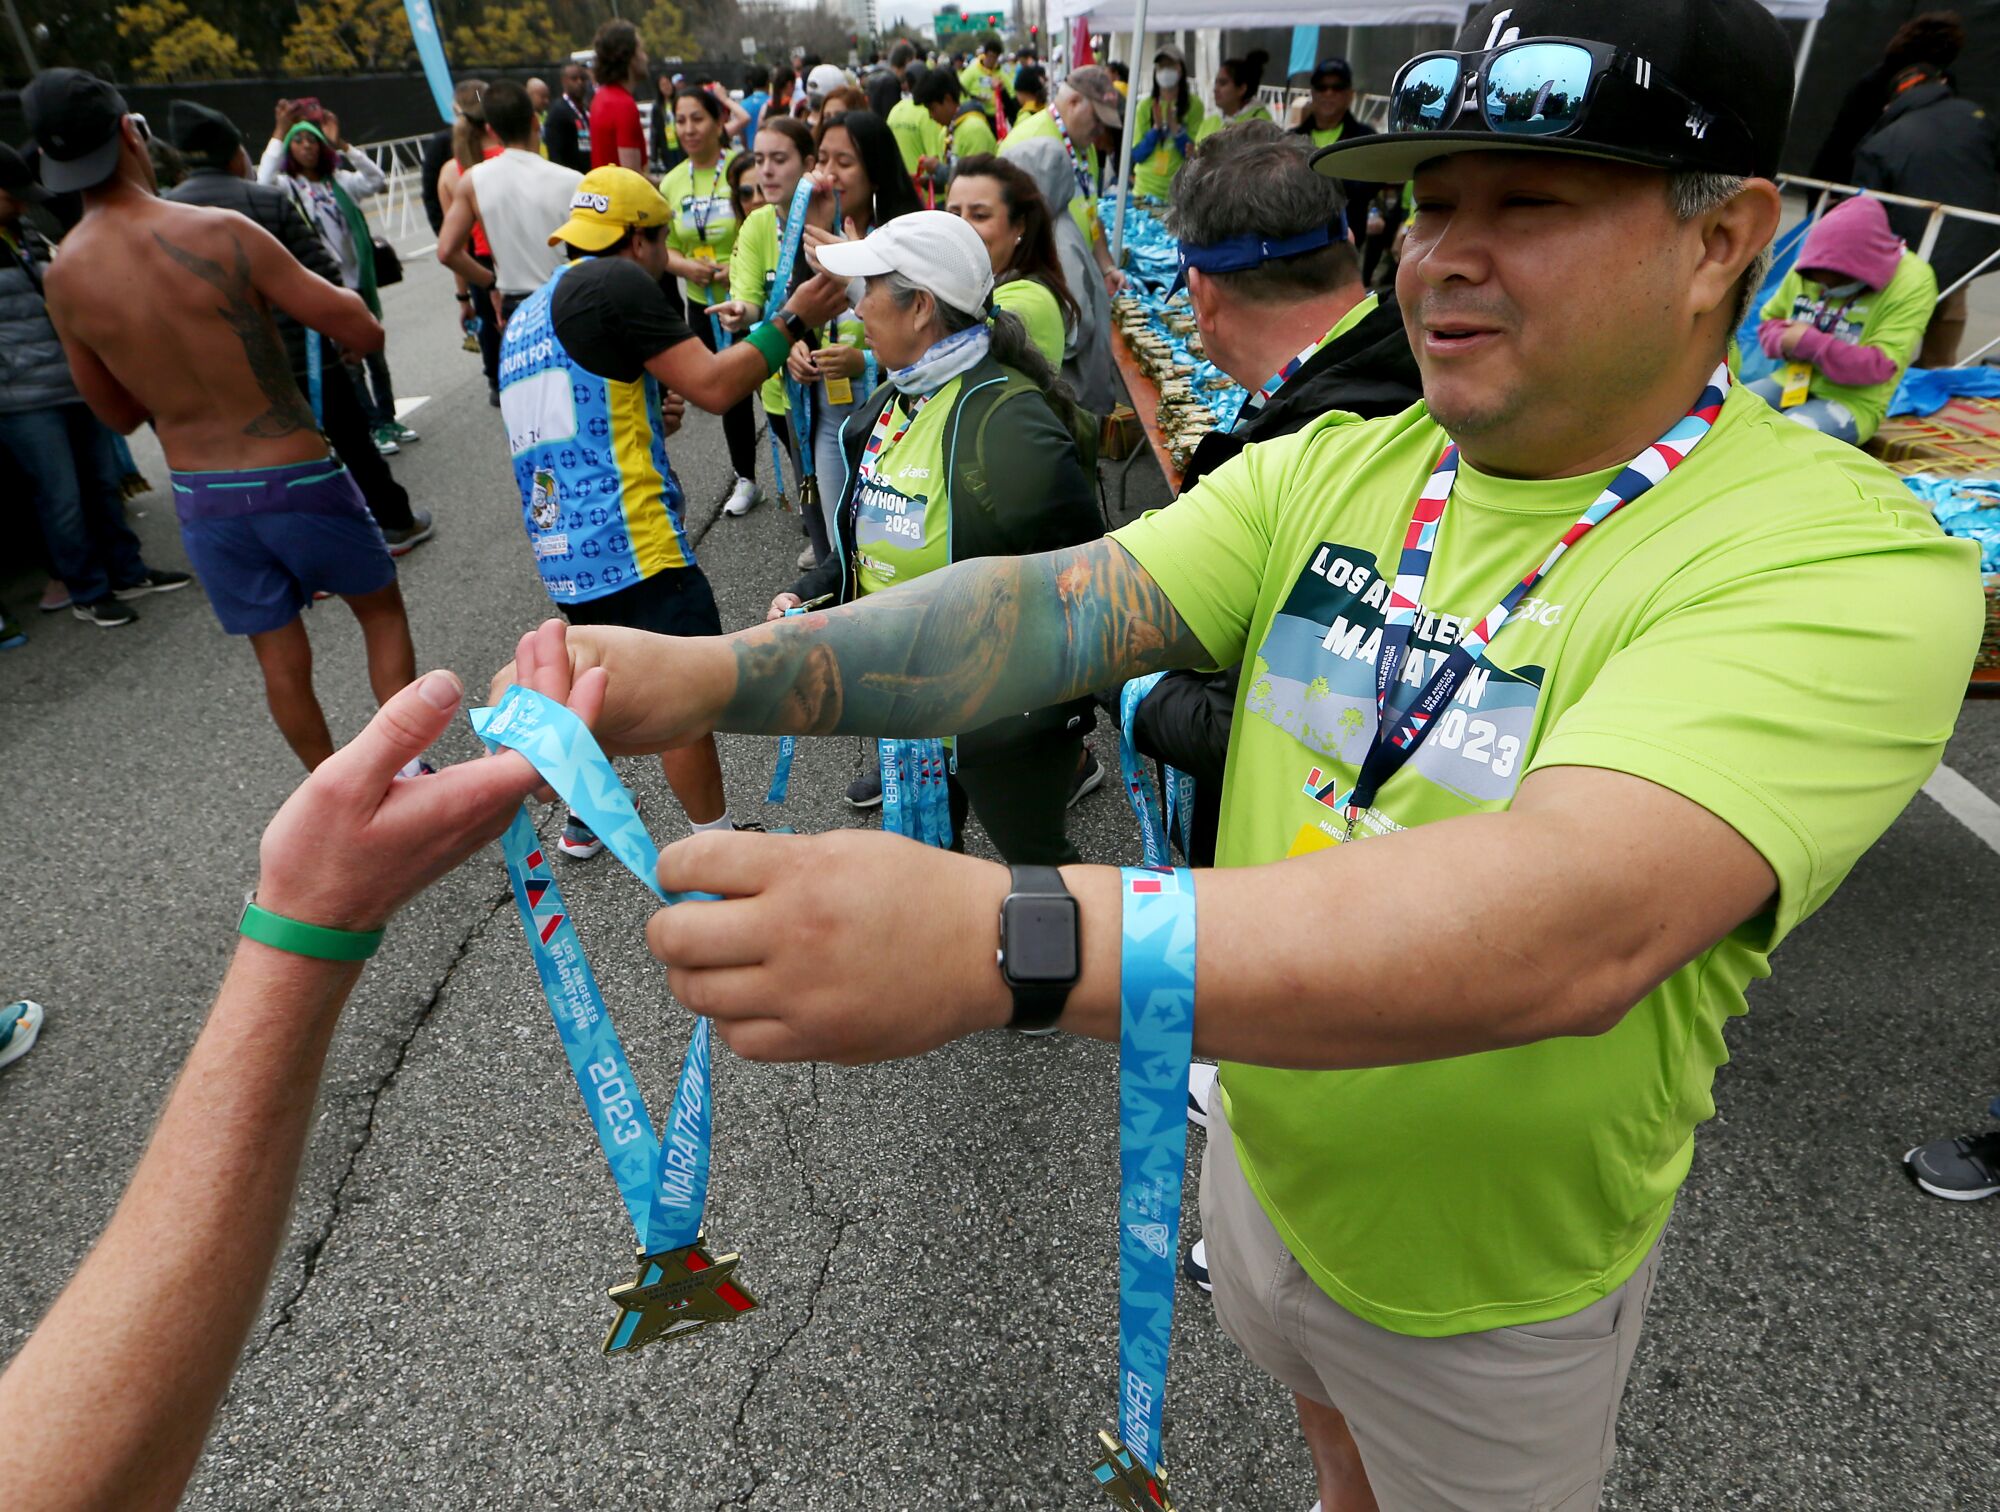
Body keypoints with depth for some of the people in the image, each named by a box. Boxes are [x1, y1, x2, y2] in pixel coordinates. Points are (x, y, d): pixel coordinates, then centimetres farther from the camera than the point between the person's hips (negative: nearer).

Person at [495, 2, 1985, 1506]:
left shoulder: (1848, 562, -26)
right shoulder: (1328, 470, -8)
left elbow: (1579, 925, -43)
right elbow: (1063, 601, -20)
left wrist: (991, 939, -54)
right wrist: (713, 672, -35)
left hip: (1494, 1281, -4)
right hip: (1256, 1145, 5)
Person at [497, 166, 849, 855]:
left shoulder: (526, 316, 21)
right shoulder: (616, 282, -7)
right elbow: (713, 385, -14)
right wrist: (792, 319, -5)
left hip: (562, 552, 10)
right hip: (631, 544, -9)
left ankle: (584, 819, 41)